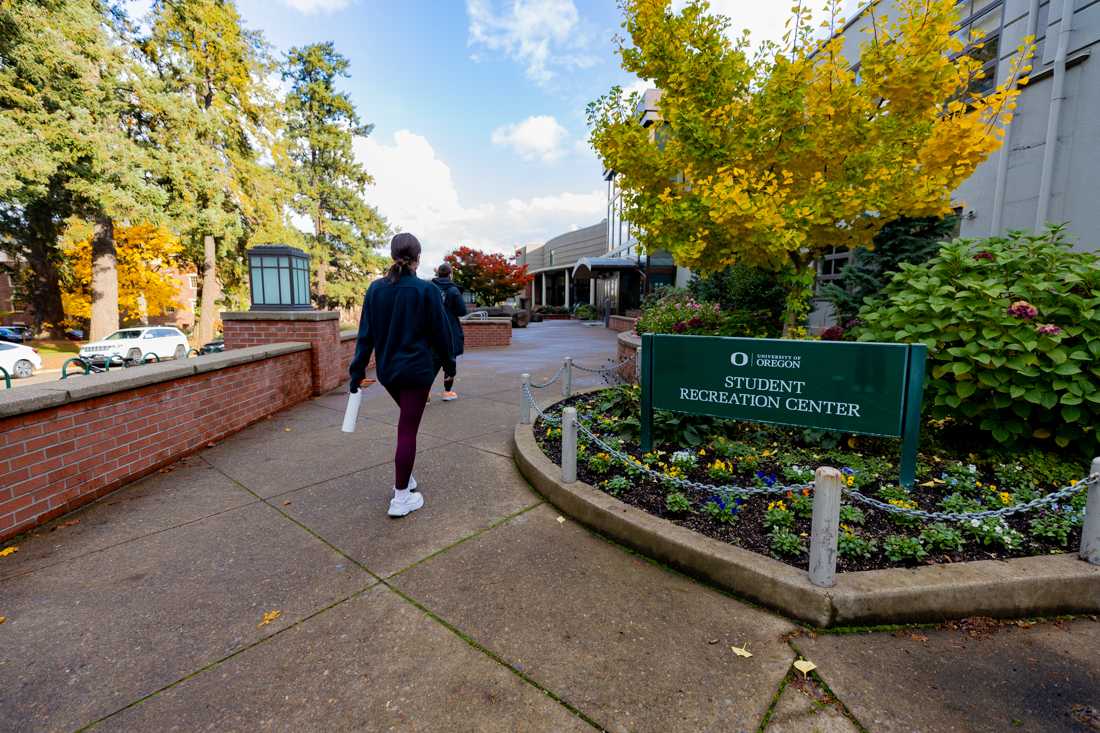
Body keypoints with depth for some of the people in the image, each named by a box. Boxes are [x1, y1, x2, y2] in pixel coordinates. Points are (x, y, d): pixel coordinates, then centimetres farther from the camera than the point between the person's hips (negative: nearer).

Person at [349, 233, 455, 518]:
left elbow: (366, 333, 2)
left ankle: (405, 480, 31)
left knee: (408, 421, 24)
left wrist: (357, 371, 6)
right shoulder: (426, 290, -12)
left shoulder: (376, 289, 0)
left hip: (386, 370, 5)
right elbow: (441, 331, -6)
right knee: (408, 430, 1)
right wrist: (449, 362, 9)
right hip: (417, 369, -5)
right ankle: (401, 498, 10)